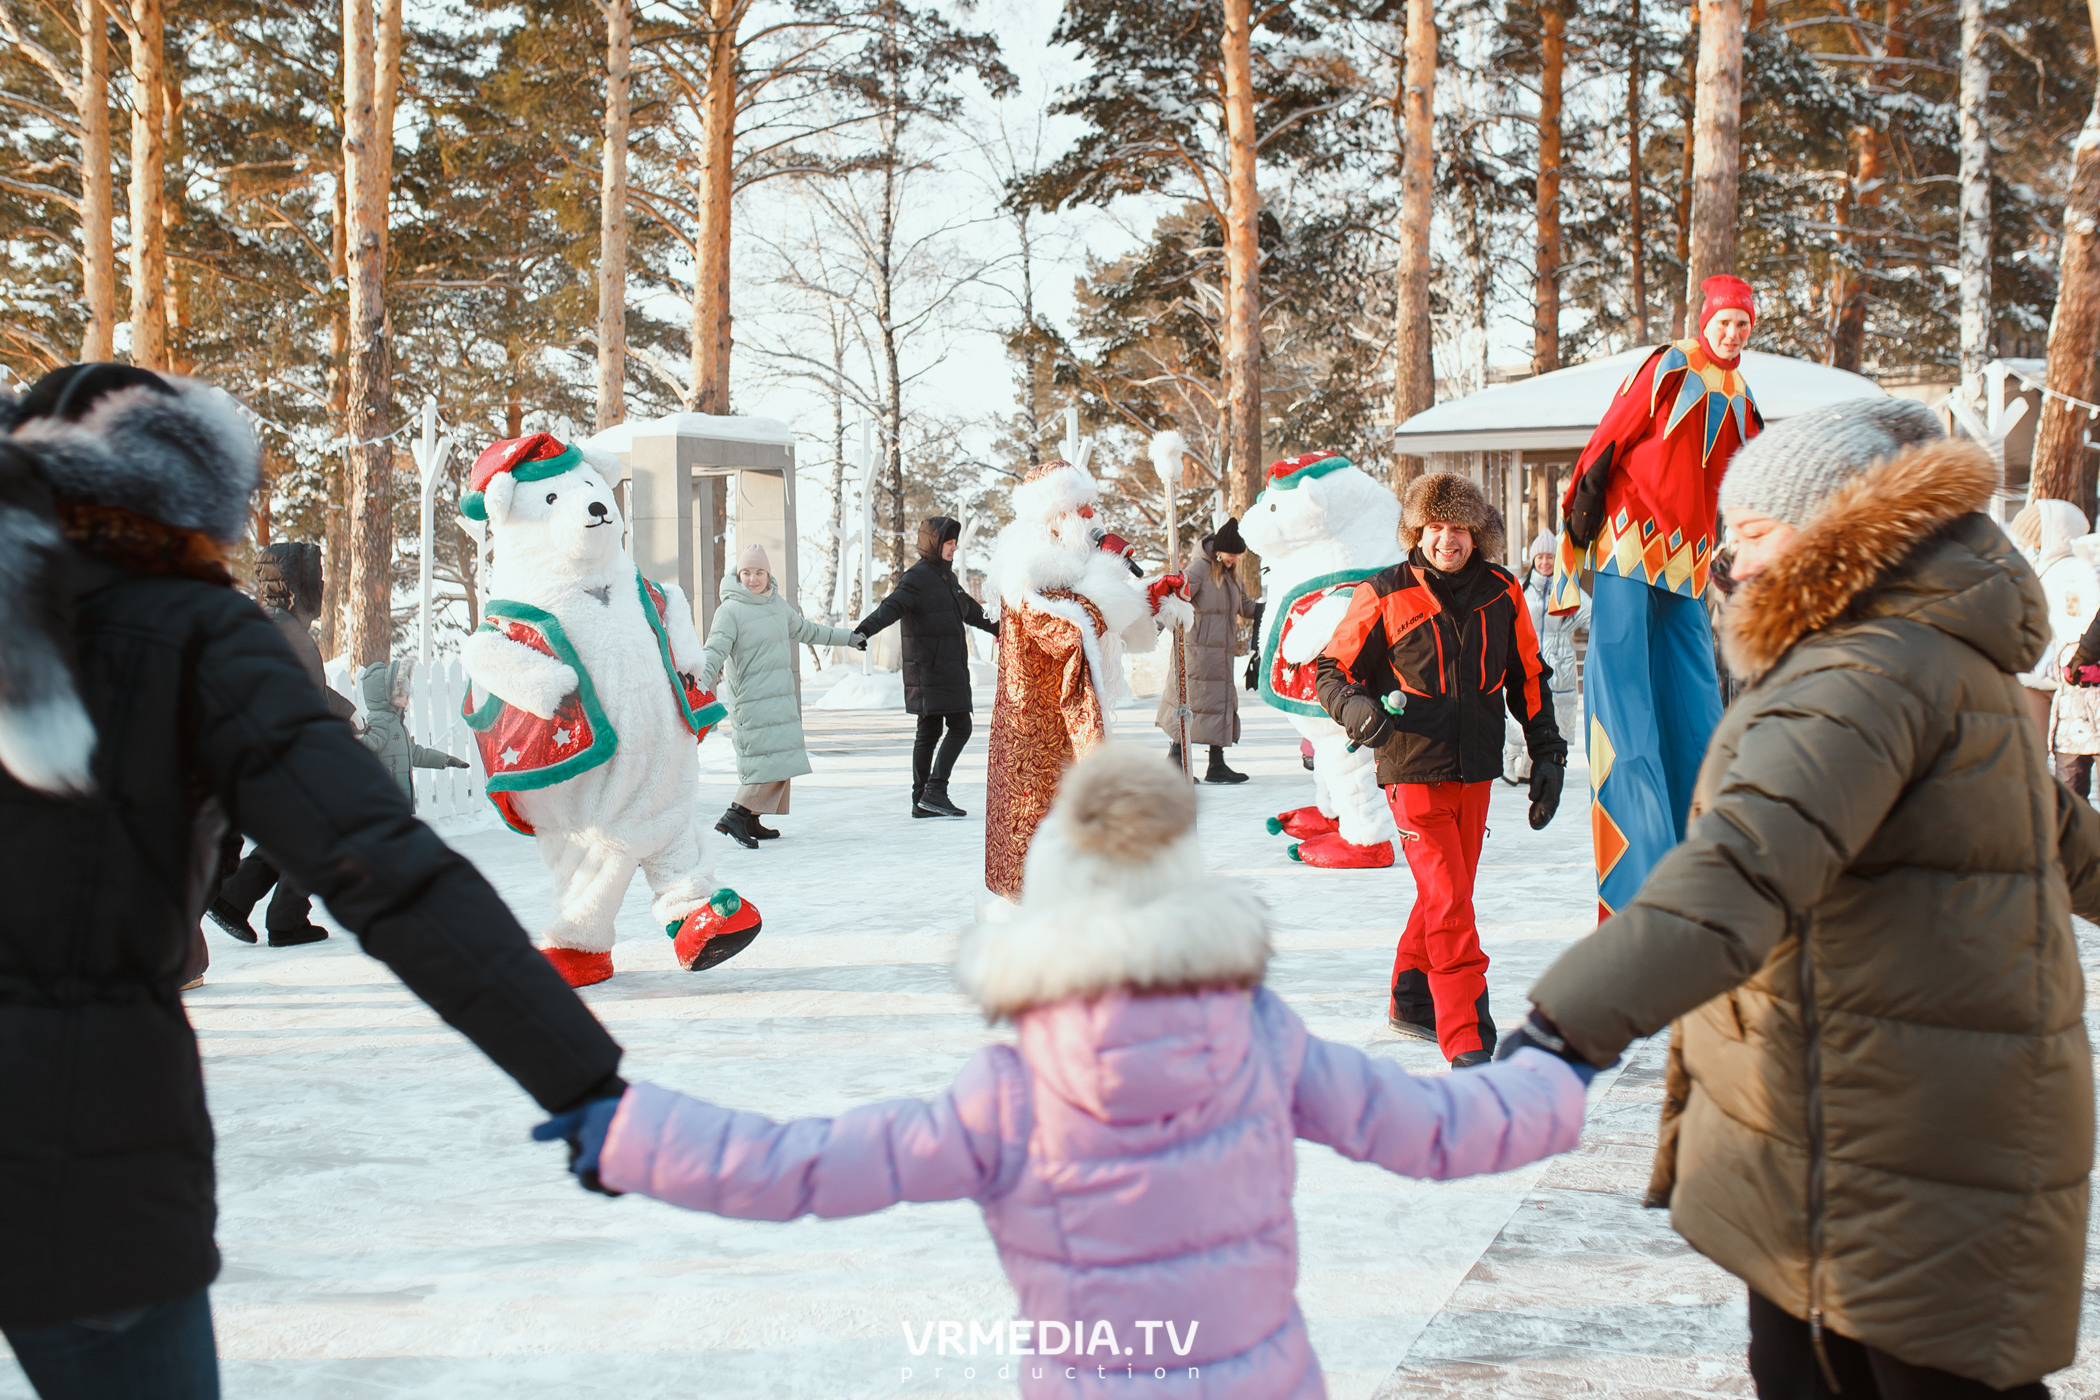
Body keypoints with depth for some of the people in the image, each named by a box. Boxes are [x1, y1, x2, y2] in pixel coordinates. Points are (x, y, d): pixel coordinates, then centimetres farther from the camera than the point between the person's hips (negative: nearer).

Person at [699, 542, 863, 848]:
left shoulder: (778, 604, 12)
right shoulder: (730, 611, -10)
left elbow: (805, 630, 28)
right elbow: (714, 653, -19)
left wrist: (847, 638, 37)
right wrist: (698, 687, -34)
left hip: (781, 696, 8)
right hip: (752, 699, -8)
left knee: (774, 764, 8)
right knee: (773, 763, -16)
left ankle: (751, 822, 15)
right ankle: (734, 817, -17)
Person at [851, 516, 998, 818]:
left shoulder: (947, 577, 18)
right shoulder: (917, 578, -11)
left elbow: (971, 611, 34)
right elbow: (891, 607, -26)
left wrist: (1000, 628, 47)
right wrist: (864, 631, -44)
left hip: (948, 667, 9)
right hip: (930, 666, -9)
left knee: (929, 731, 9)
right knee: (960, 727, -12)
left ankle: (921, 800, 11)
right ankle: (934, 791, -13)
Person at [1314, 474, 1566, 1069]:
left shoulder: (1502, 595, 4)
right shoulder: (1384, 596, -7)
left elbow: (1529, 678, 16)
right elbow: (1330, 669, 0)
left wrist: (1547, 752, 13)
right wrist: (1356, 707, -21)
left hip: (1476, 772, 5)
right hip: (1414, 771, -5)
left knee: (1448, 892, 17)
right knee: (1448, 903, -13)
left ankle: (1411, 999, 38)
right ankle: (1468, 1044, -13)